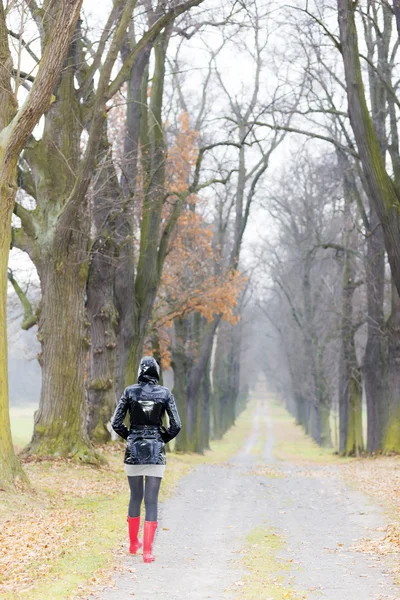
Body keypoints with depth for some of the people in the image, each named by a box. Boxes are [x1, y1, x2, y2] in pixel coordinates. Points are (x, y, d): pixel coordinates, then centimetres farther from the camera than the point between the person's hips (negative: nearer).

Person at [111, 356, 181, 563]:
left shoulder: (130, 391, -2)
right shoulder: (165, 393, -3)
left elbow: (116, 423, -3)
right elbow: (176, 426, -6)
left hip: (133, 450, 1)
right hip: (156, 451, -1)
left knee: (135, 497, 18)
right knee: (151, 500, 0)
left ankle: (133, 543, 30)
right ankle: (147, 550, -7)